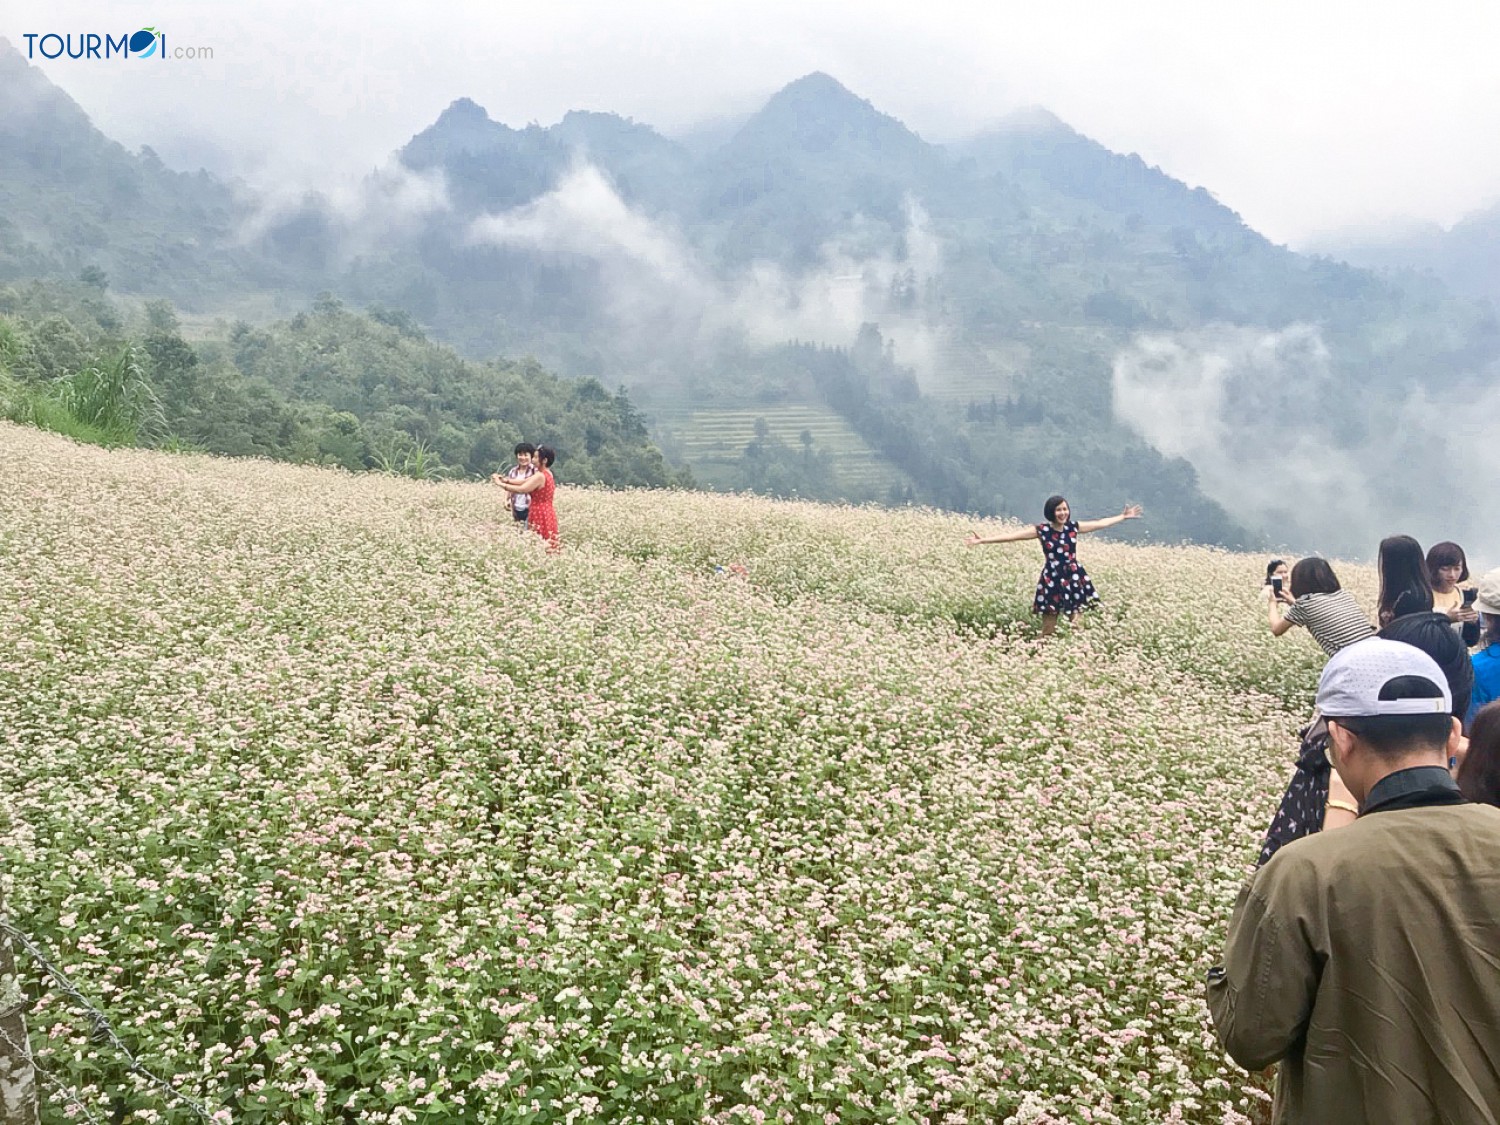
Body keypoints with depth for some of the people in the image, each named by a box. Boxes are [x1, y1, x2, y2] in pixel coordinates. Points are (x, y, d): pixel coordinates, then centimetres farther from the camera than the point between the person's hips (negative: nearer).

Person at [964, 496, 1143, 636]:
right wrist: (983, 540, -18)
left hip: (1074, 580, 3)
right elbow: (1012, 535, -11)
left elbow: (1100, 523, 15)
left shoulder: (1073, 527, 4)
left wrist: (1123, 517, 21)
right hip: (1052, 582, -3)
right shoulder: (1042, 530, -5)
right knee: (1048, 629, 0)